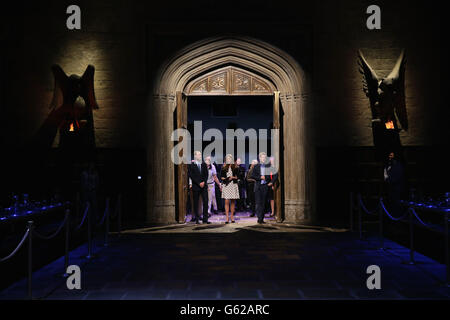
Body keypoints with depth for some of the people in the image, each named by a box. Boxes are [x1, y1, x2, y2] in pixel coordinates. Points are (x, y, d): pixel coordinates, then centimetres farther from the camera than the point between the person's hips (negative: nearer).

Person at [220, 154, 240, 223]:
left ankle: (232, 217, 13)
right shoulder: (223, 168, 8)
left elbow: (237, 176, 7)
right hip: (226, 186, -1)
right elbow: (221, 177, 7)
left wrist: (232, 177, -11)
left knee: (233, 202, 5)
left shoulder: (235, 168, 7)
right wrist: (226, 178, -10)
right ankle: (227, 217, -6)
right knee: (227, 202, -7)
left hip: (233, 185, 1)